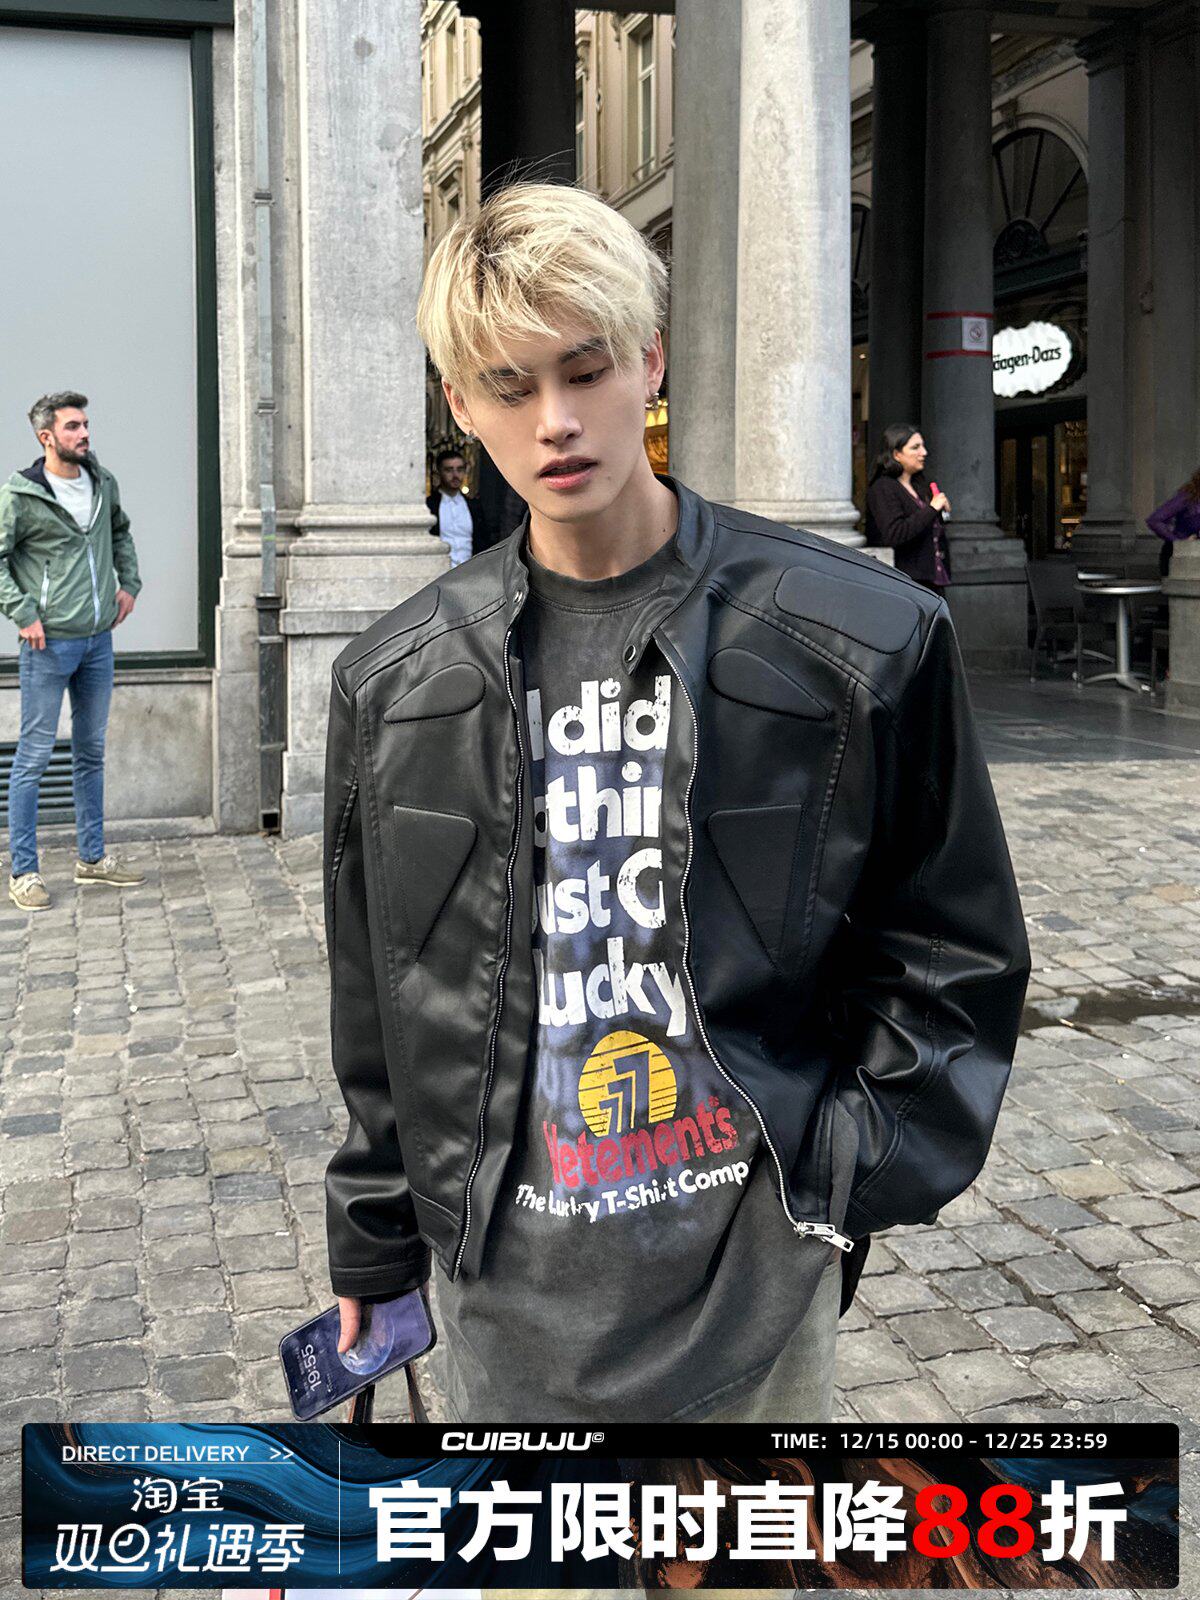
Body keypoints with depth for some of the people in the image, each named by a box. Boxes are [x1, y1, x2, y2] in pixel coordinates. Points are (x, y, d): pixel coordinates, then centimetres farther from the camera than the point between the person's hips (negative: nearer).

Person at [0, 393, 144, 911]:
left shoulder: (103, 483, 7)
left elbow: (120, 531, 26)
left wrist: (129, 582, 14)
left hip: (98, 640, 6)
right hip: (49, 642, -6)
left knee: (91, 752, 14)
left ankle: (92, 858, 25)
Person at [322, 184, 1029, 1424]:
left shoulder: (861, 639, -6)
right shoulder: (396, 684, 2)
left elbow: (951, 949, 1)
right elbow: (378, 1001, 9)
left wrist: (850, 1174, -8)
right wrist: (374, 1245, 11)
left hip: (753, 1264, -2)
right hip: (503, 1277, 2)